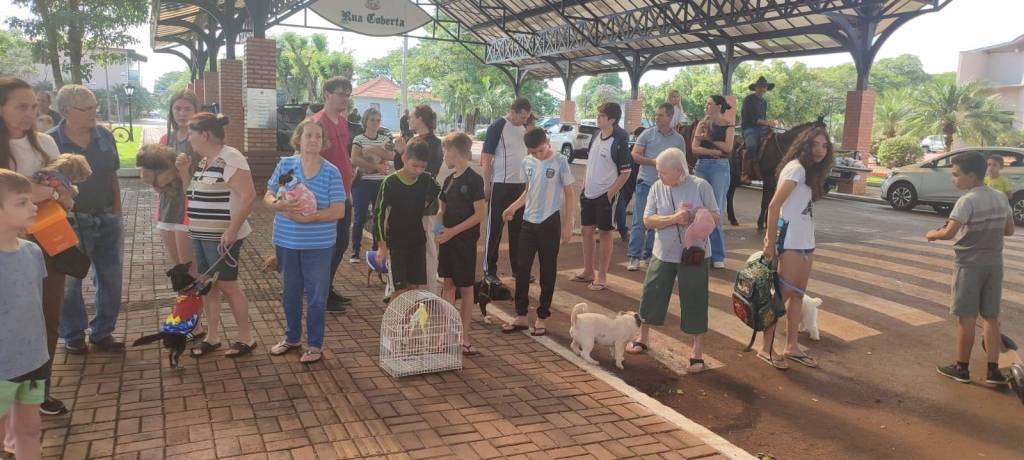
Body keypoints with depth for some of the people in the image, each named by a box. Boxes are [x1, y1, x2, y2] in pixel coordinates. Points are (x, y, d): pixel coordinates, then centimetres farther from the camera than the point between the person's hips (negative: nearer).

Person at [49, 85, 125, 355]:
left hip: (107, 219, 4)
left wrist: (117, 213, 5)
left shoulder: (105, 136, 1)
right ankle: (73, 335, 27)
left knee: (111, 278, 11)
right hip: (71, 223, -4)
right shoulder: (51, 141, -12)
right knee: (70, 281, 9)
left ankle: (102, 333, 26)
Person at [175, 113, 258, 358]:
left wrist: (232, 230, -26)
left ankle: (246, 337, 12)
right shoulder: (204, 161, 12)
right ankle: (212, 336, 23)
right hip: (201, 235, 9)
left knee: (227, 285, -1)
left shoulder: (229, 158, -17)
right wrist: (184, 171, 5)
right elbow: (194, 194, 21)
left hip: (221, 237, -9)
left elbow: (248, 195, -25)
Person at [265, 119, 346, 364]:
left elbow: (338, 210, -11)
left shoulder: (331, 172, -7)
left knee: (316, 295, 5)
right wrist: (280, 205, -19)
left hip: (318, 245, -3)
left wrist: (310, 217, -24)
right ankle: (291, 337, 36)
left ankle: (315, 344, 20)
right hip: (286, 242, 3)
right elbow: (268, 197, 4)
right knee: (290, 292, 17)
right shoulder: (285, 164, 1)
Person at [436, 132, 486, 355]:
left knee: (465, 288, 4)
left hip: (465, 240, -7)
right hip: (447, 239, 7)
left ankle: (464, 336, 13)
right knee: (448, 285, 11)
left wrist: (453, 231, -19)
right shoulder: (449, 180, 10)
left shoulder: (474, 180, -13)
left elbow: (480, 214, -16)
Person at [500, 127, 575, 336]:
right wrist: (513, 208, -1)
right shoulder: (527, 162, 4)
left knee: (547, 271, 5)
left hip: (550, 223, -4)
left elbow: (568, 194, -4)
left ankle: (542, 317, 16)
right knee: (522, 269, 6)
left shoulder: (560, 162, -9)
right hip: (528, 222, 5)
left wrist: (567, 224, -7)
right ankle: (521, 316, 17)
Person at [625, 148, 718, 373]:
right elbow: (648, 220, -8)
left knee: (694, 303, 2)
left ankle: (698, 354, 16)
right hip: (663, 253, 3)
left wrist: (695, 219, -24)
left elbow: (716, 217, -5)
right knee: (651, 296, 12)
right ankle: (642, 338, 34)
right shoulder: (657, 187, -3)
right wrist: (674, 219, -23)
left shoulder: (700, 186, -9)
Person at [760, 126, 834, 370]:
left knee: (798, 294, 11)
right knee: (784, 294, -4)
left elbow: (802, 209, 7)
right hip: (791, 242, -9)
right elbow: (774, 206, -19)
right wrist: (770, 243, -19)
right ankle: (766, 347, 5)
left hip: (806, 242, 9)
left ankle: (791, 347, 19)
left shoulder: (810, 171, 15)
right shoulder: (796, 168, -13)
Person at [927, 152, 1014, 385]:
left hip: (969, 265, -6)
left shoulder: (967, 201, -17)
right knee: (991, 317, 12)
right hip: (994, 264, 6)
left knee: (966, 318, 3)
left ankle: (961, 368, 13)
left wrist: (932, 234, -4)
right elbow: (1009, 230, 11)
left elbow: (949, 233, -23)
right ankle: (993, 370, 13)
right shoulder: (1001, 197, 5)